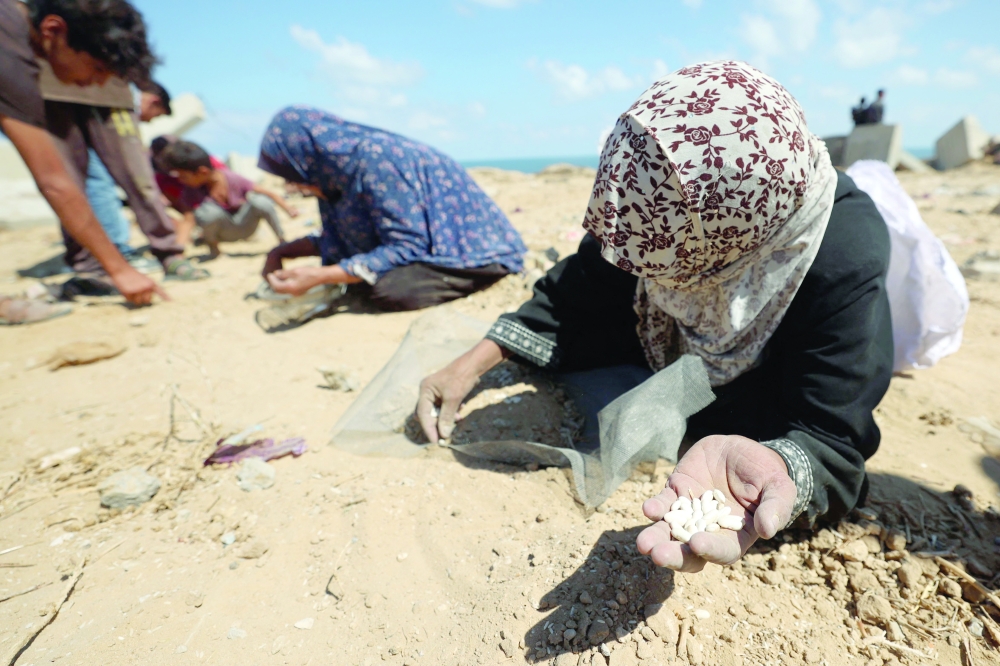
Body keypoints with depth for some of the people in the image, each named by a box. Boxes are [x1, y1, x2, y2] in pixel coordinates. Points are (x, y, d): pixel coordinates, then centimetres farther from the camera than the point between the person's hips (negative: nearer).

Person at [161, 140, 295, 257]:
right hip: (224, 232, 1)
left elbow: (269, 194, -18)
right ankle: (211, 244, -3)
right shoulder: (190, 193, -17)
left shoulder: (233, 179, -21)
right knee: (208, 211, -34)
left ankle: (282, 241, -10)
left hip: (245, 224, 0)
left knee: (261, 201, -30)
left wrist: (288, 209, -28)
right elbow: (188, 221, -22)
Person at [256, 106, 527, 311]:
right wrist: (282, 252, 6)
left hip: (475, 248, -9)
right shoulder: (340, 166, 3)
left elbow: (406, 248, -24)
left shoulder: (377, 159, -24)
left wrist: (319, 277, -23)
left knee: (388, 289, -29)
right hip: (434, 245, 9)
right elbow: (339, 241, 15)